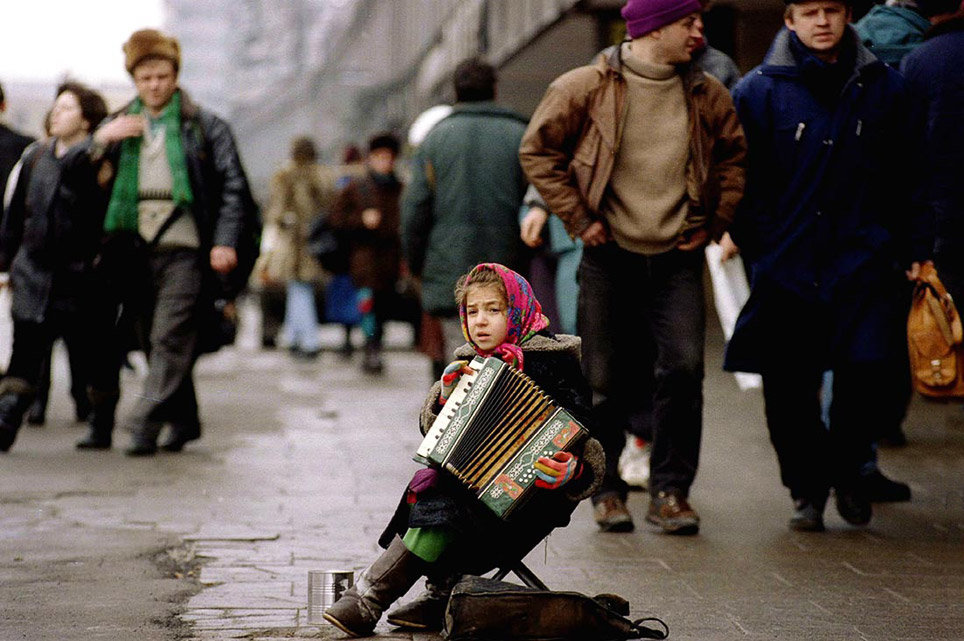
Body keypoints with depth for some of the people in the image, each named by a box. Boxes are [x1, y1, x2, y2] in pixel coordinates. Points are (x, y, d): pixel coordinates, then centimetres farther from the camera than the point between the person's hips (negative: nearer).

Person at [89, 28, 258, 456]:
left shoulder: (204, 127, 3)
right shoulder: (119, 127, 15)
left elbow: (233, 186, -1)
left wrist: (225, 241, -12)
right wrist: (100, 140, -10)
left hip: (185, 248, -5)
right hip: (140, 250, 5)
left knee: (170, 339, -13)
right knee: (156, 342, 10)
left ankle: (145, 426, -15)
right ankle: (184, 420, 22)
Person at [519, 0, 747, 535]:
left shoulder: (707, 96, 4)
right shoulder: (586, 88, -6)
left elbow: (733, 157, 18)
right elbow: (538, 151, -1)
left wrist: (714, 222, 8)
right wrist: (577, 219, -5)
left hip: (677, 257, 2)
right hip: (609, 255, -2)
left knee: (684, 367, -11)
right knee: (605, 380, 3)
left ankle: (670, 491, 2)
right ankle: (606, 491, 19)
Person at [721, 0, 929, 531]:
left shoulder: (882, 87, 9)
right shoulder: (759, 90, 3)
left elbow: (906, 175, 13)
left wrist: (913, 248, 9)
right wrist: (739, 229, -8)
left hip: (864, 262, 0)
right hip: (786, 263, 0)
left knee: (867, 371, -11)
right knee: (789, 389, 2)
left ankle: (847, 470, 16)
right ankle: (807, 488, 22)